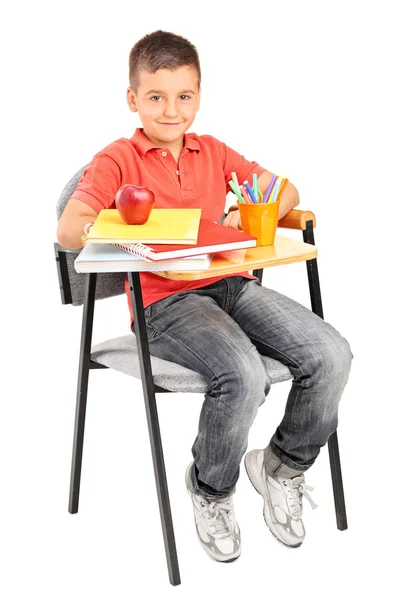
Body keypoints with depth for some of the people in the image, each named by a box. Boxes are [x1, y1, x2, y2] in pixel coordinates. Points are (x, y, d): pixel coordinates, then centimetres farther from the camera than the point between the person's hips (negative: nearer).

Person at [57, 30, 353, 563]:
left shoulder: (213, 151, 19)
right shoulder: (117, 159, 2)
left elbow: (286, 191, 20)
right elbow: (68, 230, -12)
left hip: (233, 284, 6)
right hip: (166, 302, -5)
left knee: (332, 355, -16)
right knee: (244, 375, -32)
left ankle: (282, 466, 10)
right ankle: (211, 489, 0)